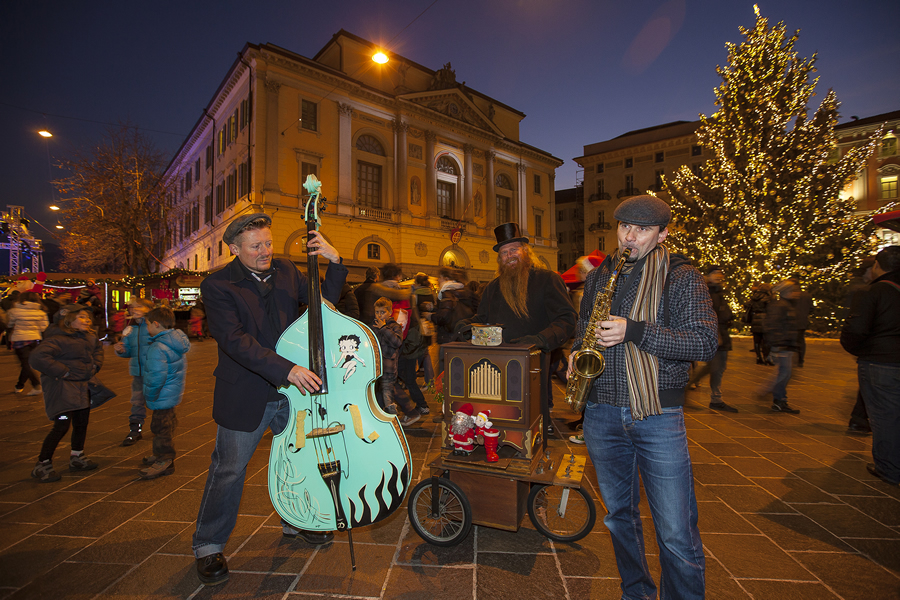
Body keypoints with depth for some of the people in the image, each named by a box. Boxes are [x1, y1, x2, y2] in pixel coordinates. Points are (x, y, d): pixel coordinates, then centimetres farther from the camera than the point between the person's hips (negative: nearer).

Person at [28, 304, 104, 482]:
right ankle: (42, 465, 10)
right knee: (62, 425, -8)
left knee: (82, 423, 16)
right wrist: (62, 372, -25)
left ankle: (77, 457, 33)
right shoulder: (58, 339, -20)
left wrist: (95, 365, 12)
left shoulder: (89, 337, 6)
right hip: (62, 388, -8)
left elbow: (98, 348, 27)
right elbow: (37, 358, -31)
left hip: (82, 386, 8)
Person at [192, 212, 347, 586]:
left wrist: (334, 263, -13)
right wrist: (286, 369, -34)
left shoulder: (286, 272, 3)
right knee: (229, 470, 9)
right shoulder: (218, 286, -12)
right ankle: (208, 547, 34)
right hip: (245, 397, -4)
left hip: (294, 392, 5)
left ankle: (295, 522, 43)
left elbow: (324, 304, 1)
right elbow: (236, 341, -24)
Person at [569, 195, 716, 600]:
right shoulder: (598, 276, 10)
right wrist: (578, 351, 1)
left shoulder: (682, 277, -4)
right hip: (602, 414, 4)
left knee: (677, 536, 2)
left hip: (658, 416, -4)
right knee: (619, 516, 19)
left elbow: (705, 342, -12)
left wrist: (634, 331, -21)